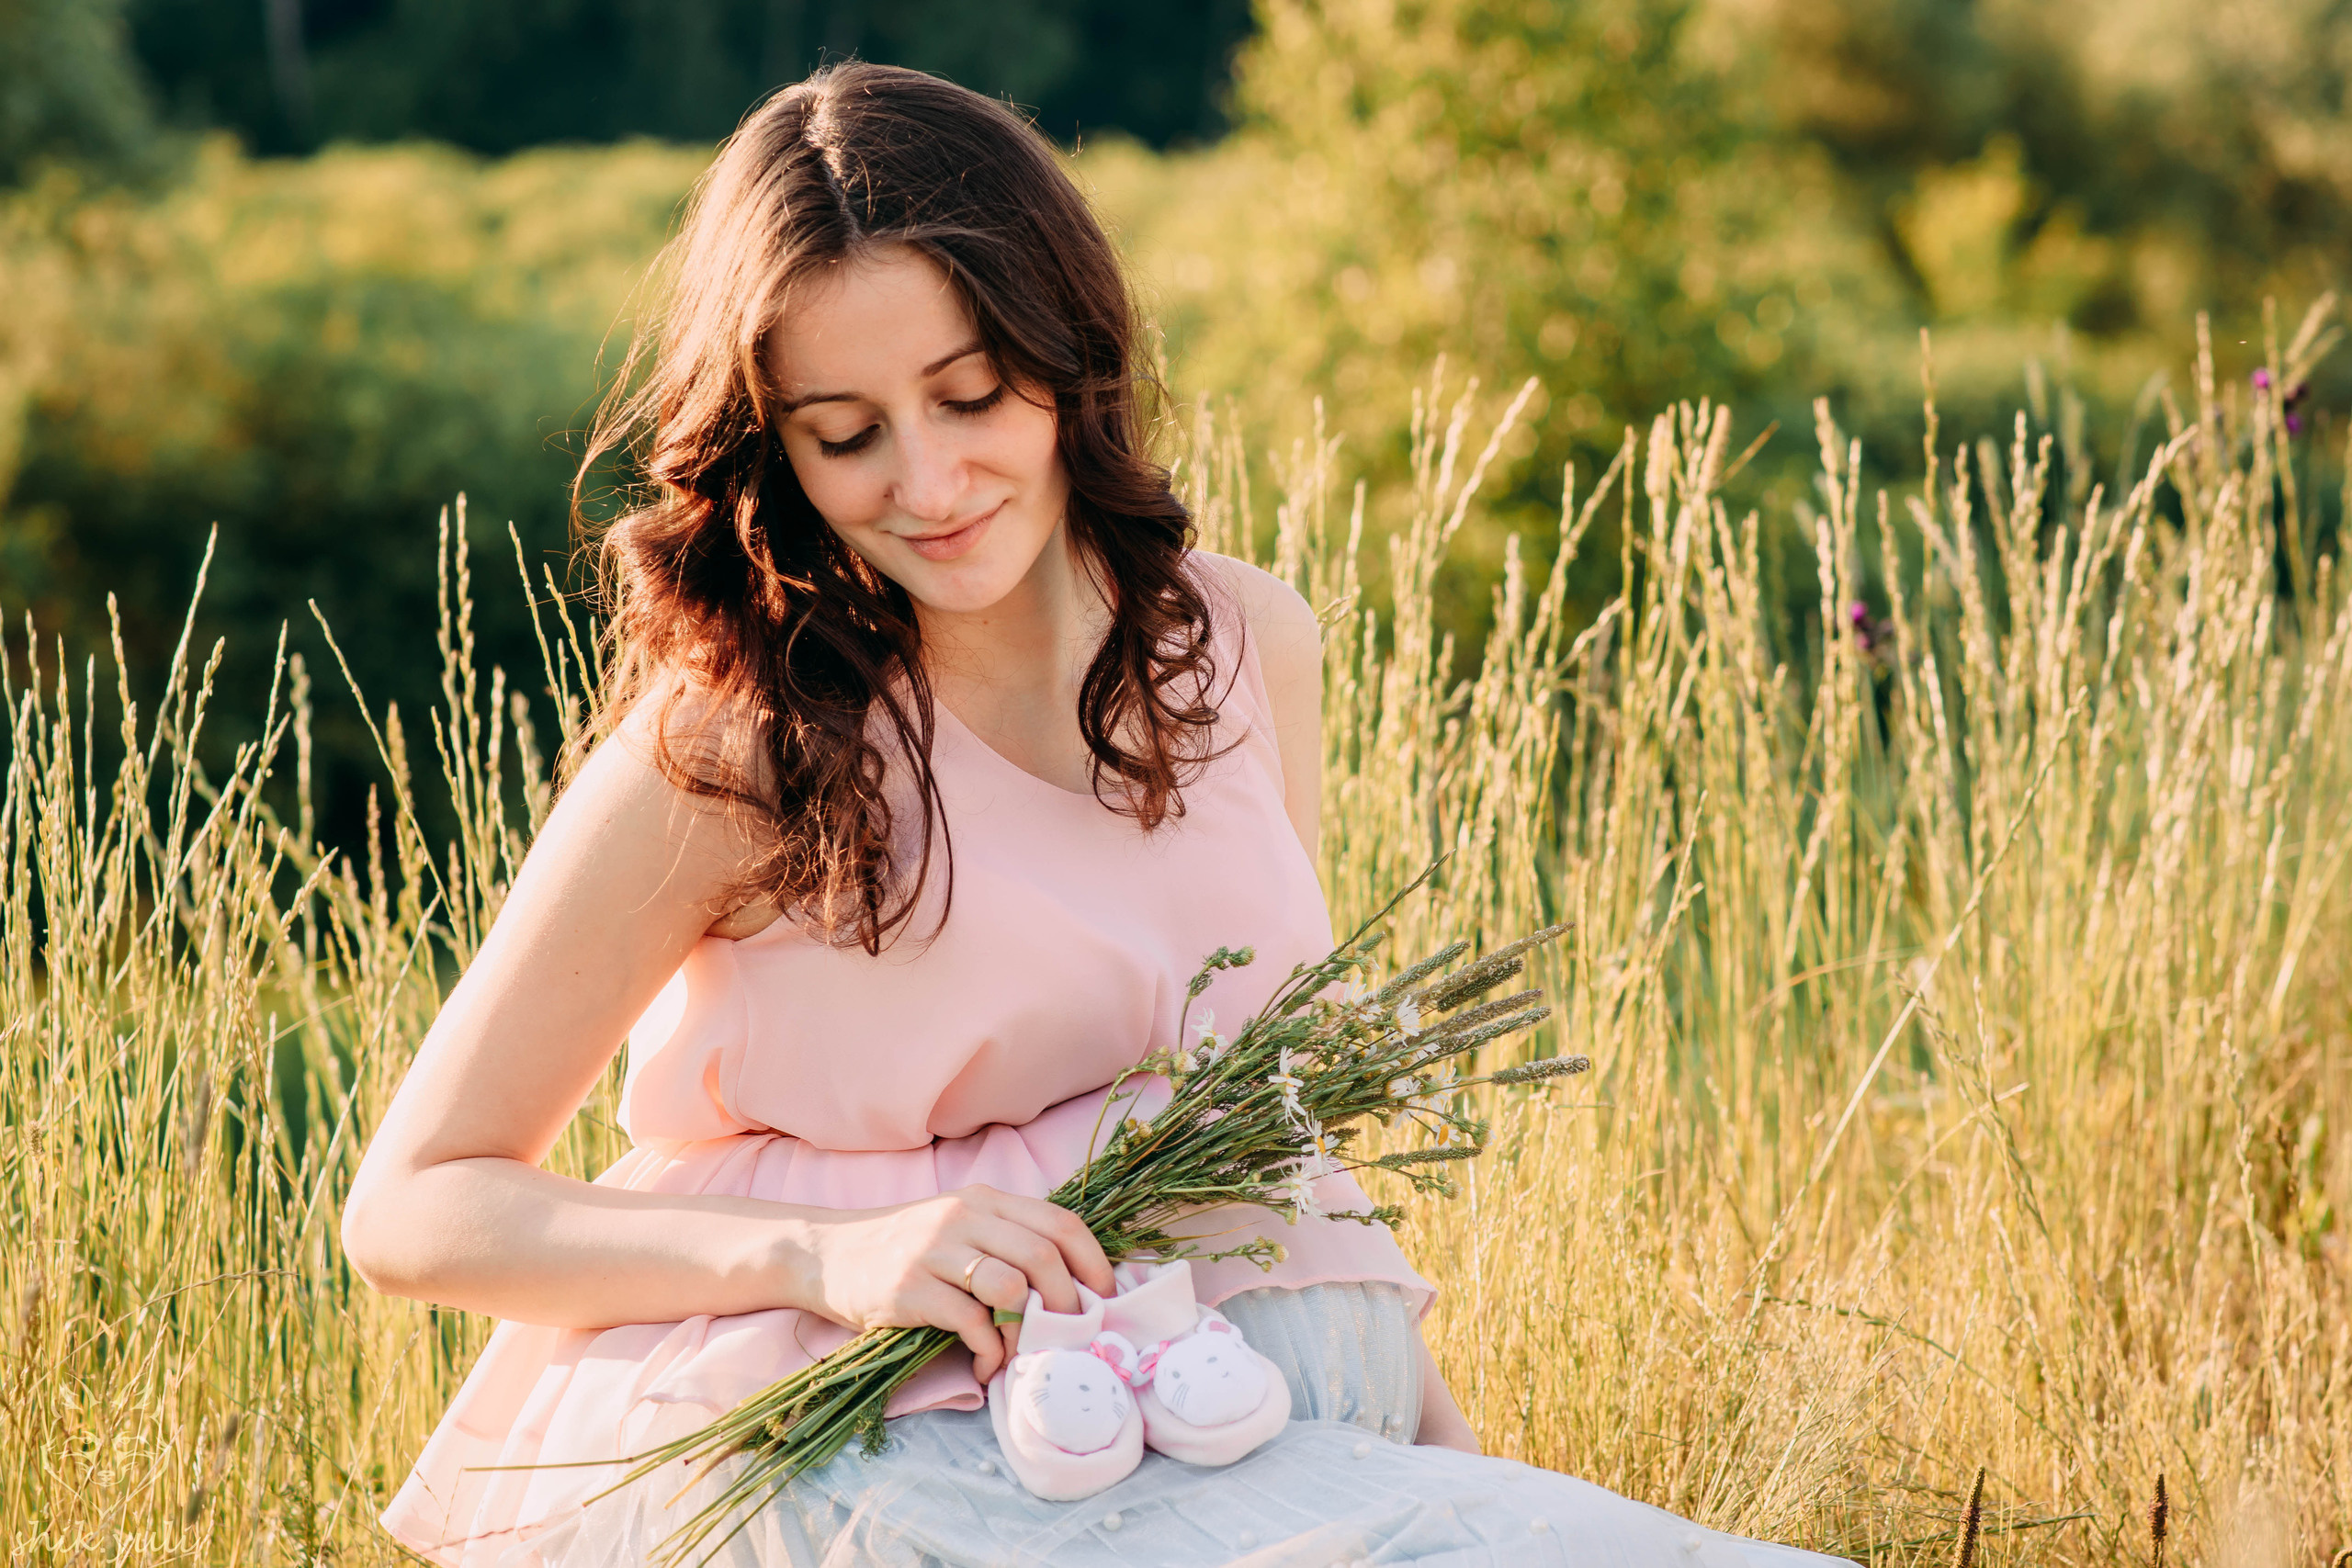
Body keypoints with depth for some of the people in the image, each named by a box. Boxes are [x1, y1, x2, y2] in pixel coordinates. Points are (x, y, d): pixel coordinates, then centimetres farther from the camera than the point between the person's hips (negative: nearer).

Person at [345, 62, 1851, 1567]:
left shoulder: (1244, 645, 7)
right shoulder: (736, 740, -9)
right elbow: (412, 1208, -5)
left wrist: (1435, 1429, 7)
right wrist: (828, 1255, -20)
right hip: (846, 1441, -6)